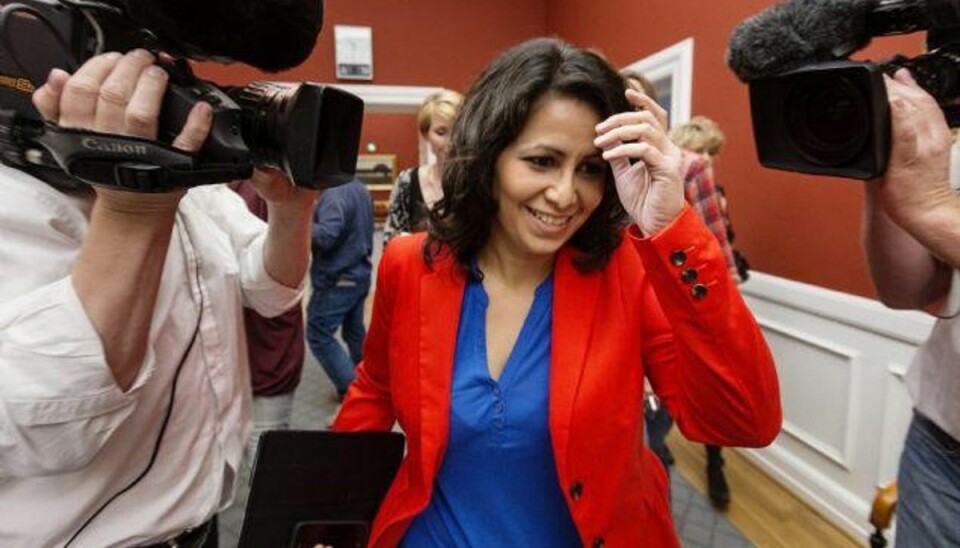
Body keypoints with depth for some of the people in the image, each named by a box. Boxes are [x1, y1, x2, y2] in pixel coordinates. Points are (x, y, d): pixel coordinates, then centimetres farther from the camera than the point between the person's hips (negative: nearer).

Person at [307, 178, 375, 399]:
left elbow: (325, 236, -29)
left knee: (319, 335, 1)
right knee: (355, 332, 18)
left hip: (337, 280, -9)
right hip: (359, 275, 9)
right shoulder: (360, 189, 9)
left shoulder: (334, 194, -20)